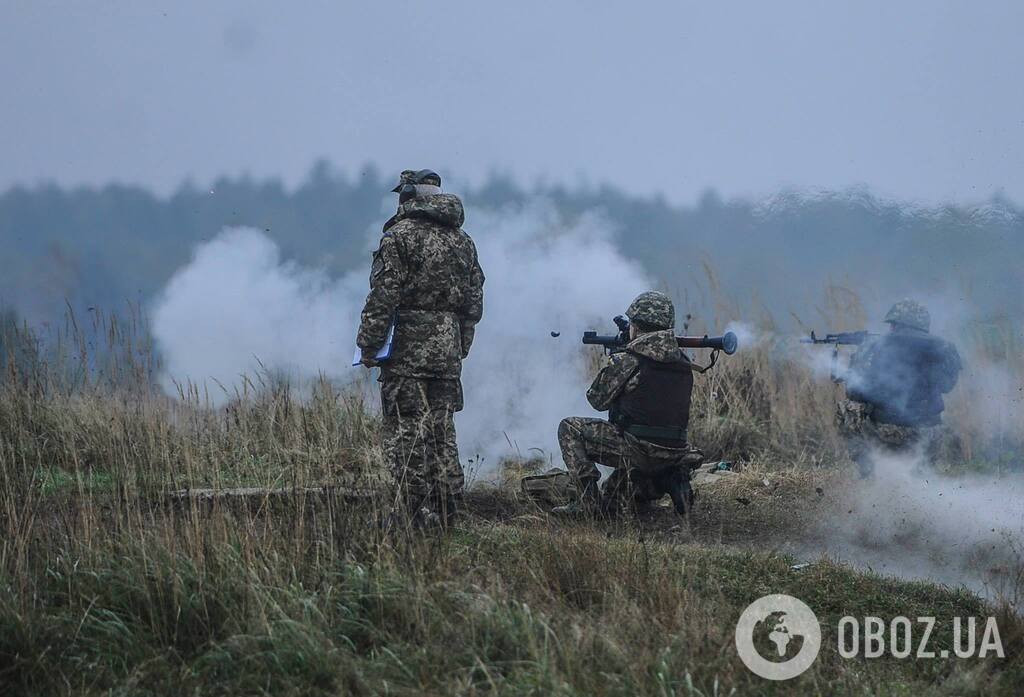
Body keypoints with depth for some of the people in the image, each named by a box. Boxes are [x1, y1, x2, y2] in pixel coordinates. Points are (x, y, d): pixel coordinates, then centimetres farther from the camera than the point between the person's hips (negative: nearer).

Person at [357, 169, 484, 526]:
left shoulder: (401, 235, -8)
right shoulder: (462, 240, 13)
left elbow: (383, 296, -13)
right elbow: (474, 301, 16)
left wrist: (368, 346, -8)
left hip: (407, 353, -7)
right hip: (449, 356, 7)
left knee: (406, 435, -5)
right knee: (442, 434, 12)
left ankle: (419, 516, -9)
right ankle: (446, 516, 13)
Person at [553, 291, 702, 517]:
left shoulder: (627, 362, -11)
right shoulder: (683, 363, 8)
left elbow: (598, 400, 2)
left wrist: (614, 363, 18)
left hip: (641, 454, -7)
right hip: (674, 456, 7)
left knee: (569, 429, 8)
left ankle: (589, 503, 2)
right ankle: (610, 500, 33)